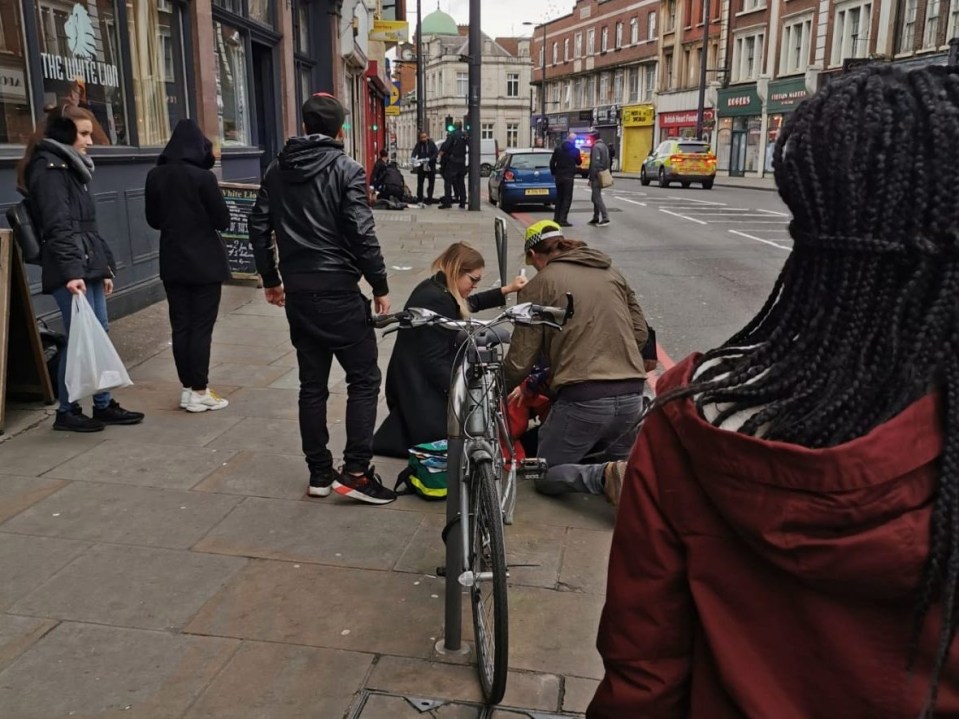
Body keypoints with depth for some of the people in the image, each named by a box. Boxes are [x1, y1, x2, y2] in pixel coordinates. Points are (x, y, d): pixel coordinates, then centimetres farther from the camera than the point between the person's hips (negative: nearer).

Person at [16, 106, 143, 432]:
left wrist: (104, 266, 21)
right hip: (71, 270, -9)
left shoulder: (69, 166, 21)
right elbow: (58, 226, -18)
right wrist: (71, 271, -25)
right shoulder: (49, 167, -8)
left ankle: (103, 405, 19)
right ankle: (66, 411, 6)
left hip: (88, 266, 9)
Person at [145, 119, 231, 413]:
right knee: (201, 326, 1)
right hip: (205, 262, -5)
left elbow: (153, 220, 10)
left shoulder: (155, 176, 1)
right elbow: (223, 220, -9)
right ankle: (199, 391, 5)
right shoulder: (203, 177, -15)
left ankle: (187, 388, 16)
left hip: (172, 262, 5)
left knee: (180, 325, 10)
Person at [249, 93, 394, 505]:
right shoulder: (346, 170, -7)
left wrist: (270, 279, 20)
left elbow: (259, 227, 11)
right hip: (337, 289, -6)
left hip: (296, 289, 6)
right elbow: (362, 235, -14)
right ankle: (355, 471, -2)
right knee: (364, 378, 3)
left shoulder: (277, 170, 10)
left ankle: (319, 474, 17)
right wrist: (380, 286, -6)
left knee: (312, 383, 12)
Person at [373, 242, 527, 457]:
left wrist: (506, 290, 24)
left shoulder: (434, 288, 8)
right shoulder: (437, 301, -22)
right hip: (421, 392, -11)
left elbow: (470, 304, 29)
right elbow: (434, 362, -25)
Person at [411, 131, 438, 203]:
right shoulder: (419, 144, -2)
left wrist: (429, 159, -27)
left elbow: (436, 153, -12)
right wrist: (414, 158, -35)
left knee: (431, 183, 3)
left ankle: (429, 199, 13)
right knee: (420, 183, 1)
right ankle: (419, 199, 9)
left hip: (431, 166, -1)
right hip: (421, 167, 1)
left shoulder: (431, 144, -5)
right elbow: (415, 152, -13)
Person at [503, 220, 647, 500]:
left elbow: (519, 361, -1)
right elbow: (640, 332, 15)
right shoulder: (611, 272, 14)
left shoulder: (539, 285, -1)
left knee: (547, 476, 12)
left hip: (582, 398, -5)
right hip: (632, 394, 6)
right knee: (617, 461, 28)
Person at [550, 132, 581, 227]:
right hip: (568, 177, -5)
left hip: (558, 176, 5)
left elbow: (552, 162, 3)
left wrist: (554, 173, 14)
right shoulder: (575, 150, -8)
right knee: (567, 198, 0)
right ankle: (562, 220, -6)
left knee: (559, 197, 16)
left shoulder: (558, 148, 3)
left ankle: (556, 218, 18)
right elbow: (579, 162, 5)